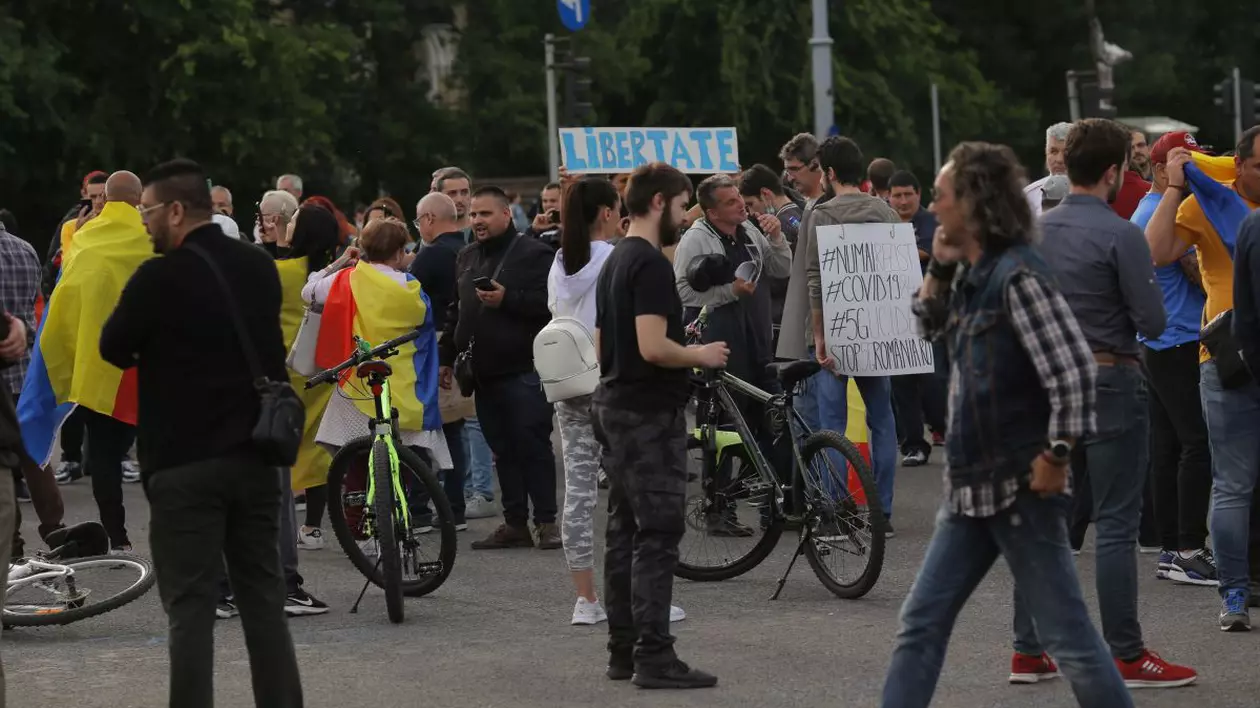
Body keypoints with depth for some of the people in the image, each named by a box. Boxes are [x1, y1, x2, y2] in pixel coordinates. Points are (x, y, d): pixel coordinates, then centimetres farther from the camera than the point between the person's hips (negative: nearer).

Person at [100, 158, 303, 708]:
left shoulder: (161, 277, -14)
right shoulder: (260, 268, 6)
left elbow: (113, 348, -3)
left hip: (184, 462, -6)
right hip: (255, 455, 6)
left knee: (190, 606, -3)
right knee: (263, 598, 12)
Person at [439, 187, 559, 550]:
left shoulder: (534, 254, -6)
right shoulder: (467, 258, 18)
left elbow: (549, 303, -16)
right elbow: (455, 313, 26)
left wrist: (507, 299, -22)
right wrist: (446, 357, 22)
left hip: (524, 370, -7)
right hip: (485, 371, 7)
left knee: (532, 446, -6)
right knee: (503, 450, 9)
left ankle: (546, 522, -1)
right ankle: (514, 523, 13)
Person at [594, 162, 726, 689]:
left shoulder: (613, 263, 15)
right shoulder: (651, 265, -16)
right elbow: (652, 347, -24)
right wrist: (701, 355, -8)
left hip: (614, 406, 10)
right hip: (648, 413, -10)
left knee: (624, 532, 11)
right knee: (657, 534, -9)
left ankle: (623, 651, 14)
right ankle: (653, 657, -11)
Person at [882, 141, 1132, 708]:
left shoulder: (1017, 275, -16)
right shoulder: (972, 275, 11)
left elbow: (1074, 368, -23)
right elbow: (928, 326, 29)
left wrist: (1057, 455, -19)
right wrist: (939, 266, 12)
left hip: (1020, 490, -9)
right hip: (971, 490, 9)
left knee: (1068, 637, -4)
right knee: (920, 624, 11)